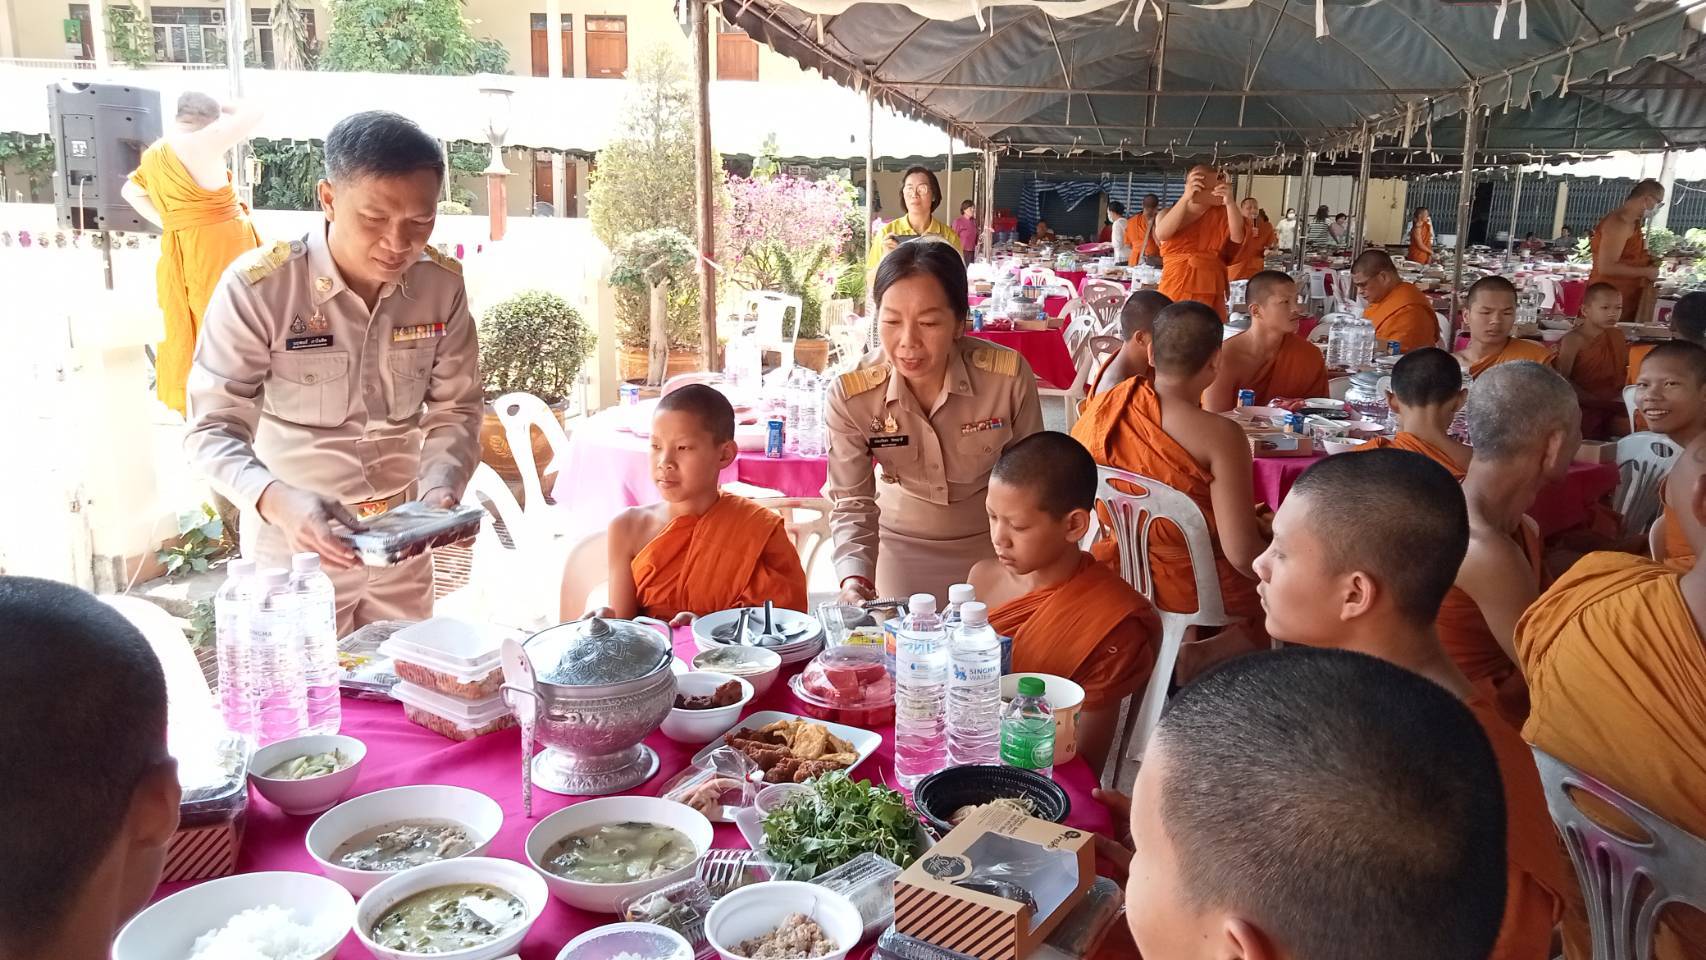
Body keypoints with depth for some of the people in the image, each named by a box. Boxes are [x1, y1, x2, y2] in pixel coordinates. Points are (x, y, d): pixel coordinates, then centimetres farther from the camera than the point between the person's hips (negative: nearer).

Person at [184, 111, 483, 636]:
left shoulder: (442, 283, -9)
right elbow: (212, 429, -19)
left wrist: (441, 485, -20)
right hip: (295, 547, -3)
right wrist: (278, 501, -38)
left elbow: (455, 407, -1)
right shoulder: (257, 287, -21)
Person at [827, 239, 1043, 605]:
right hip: (900, 544, 0)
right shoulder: (849, 396, -23)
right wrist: (855, 580, -33)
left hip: (991, 543, 0)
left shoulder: (1009, 377, -25)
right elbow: (852, 503, -17)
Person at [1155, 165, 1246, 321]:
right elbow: (1162, 234, -19)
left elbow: (1238, 238, -10)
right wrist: (1186, 198, -25)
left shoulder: (1222, 214, 6)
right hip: (1176, 291, -1)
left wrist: (1230, 203, -22)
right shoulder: (1169, 213, 2)